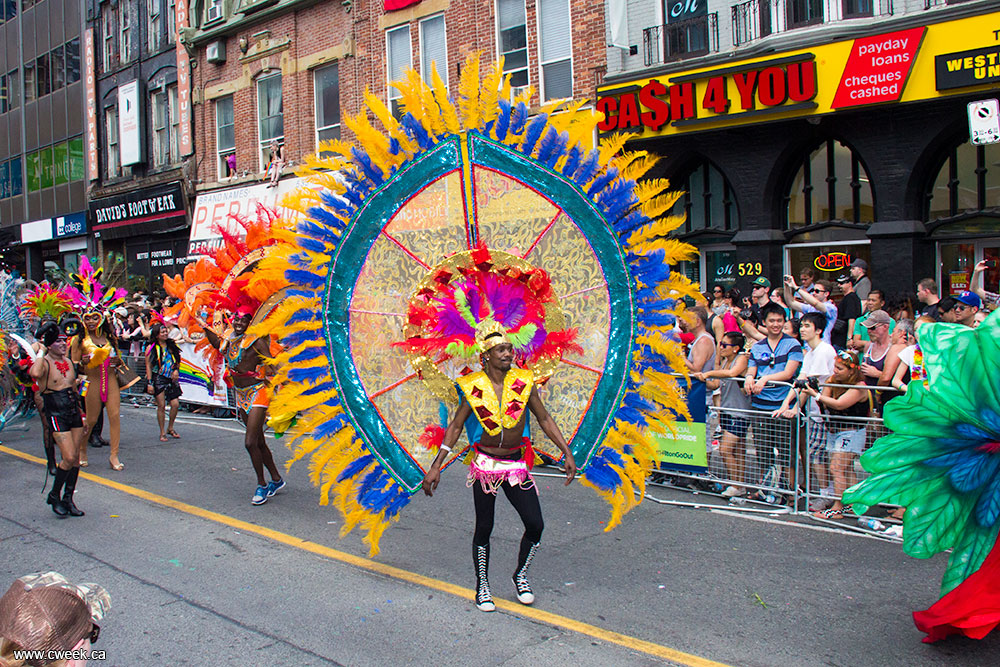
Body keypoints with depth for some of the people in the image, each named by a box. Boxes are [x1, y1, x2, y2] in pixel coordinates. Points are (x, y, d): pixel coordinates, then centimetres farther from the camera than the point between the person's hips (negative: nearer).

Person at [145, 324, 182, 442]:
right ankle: (162, 433, 5)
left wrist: (176, 370, 0)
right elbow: (148, 366, -3)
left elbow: (177, 361, 21)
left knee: (175, 404, -2)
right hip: (158, 379, -4)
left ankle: (170, 428, 19)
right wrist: (149, 383, -9)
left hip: (171, 379, 4)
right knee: (161, 405, -6)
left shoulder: (171, 346, 12)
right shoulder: (151, 348, -1)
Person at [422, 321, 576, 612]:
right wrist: (436, 465, -5)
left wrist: (567, 452, 0)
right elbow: (456, 426, -1)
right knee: (484, 529, 7)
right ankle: (482, 586, 28)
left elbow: (544, 419, 5)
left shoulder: (523, 381, -4)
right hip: (485, 465, -2)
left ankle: (521, 576, 24)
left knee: (535, 525, -2)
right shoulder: (473, 387, -8)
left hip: (517, 464, 2)